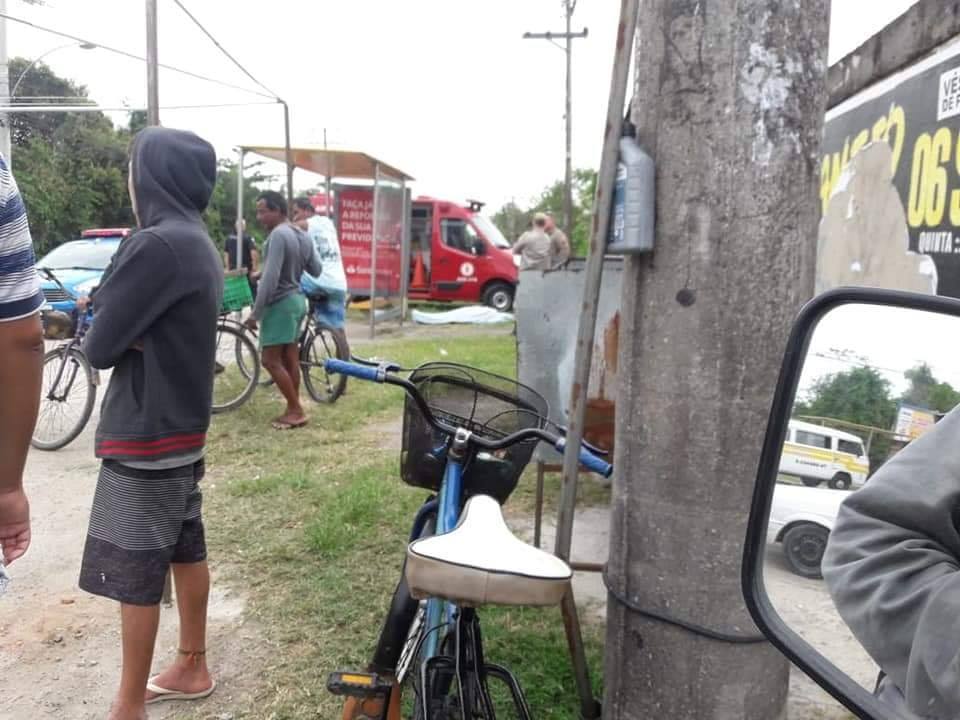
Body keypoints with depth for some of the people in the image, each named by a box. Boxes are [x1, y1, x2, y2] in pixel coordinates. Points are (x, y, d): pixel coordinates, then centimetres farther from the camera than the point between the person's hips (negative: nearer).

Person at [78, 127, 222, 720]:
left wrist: (118, 332, 3)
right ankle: (192, 667, 32)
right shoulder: (201, 245, 9)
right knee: (186, 551, 17)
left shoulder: (156, 245, -21)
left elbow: (100, 345, -17)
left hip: (145, 436, -9)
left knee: (135, 574, 3)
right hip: (183, 427, 9)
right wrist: (126, 331, -5)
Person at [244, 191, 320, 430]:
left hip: (280, 303, -9)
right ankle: (294, 410, 16)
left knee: (271, 361, -4)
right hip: (297, 300, 9)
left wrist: (255, 313, -20)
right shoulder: (302, 235, 9)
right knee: (290, 360, 11)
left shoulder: (278, 235, -18)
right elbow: (317, 270, 16)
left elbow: (270, 278, -23)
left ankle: (296, 411, -1)